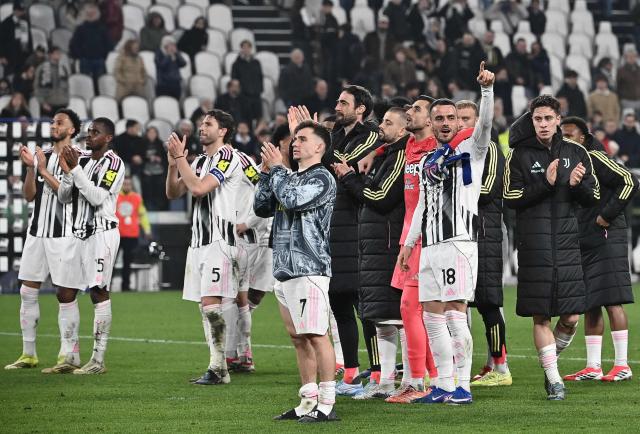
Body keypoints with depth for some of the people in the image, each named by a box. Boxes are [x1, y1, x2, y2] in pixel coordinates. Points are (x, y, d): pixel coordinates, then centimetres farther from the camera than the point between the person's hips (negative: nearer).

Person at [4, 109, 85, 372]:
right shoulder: (43, 156, 13)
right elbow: (29, 195, 10)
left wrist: (44, 170, -13)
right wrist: (30, 167, -4)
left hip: (64, 235, -7)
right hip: (38, 231, 7)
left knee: (65, 295, -6)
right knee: (28, 291, 6)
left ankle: (68, 356, -3)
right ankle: (29, 354, 13)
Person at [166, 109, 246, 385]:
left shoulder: (227, 157, -8)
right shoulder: (200, 161, 19)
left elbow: (199, 187, -18)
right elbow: (173, 193, 17)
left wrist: (180, 158, -10)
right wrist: (173, 164, 1)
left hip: (219, 240, -9)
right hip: (199, 239, 9)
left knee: (211, 302, -15)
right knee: (205, 306, 7)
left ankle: (217, 368, -15)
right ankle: (219, 369, 9)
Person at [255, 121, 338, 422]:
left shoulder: (322, 179, -6)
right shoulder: (289, 178, 20)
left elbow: (291, 200, -19)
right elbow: (262, 208, 20)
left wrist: (277, 168, -5)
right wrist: (266, 173, 10)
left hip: (309, 269, -9)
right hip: (284, 269, 9)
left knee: (316, 336, -11)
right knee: (298, 338, 11)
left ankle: (326, 405, -12)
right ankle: (308, 402, 15)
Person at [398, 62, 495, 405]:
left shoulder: (470, 151, 1)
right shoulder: (427, 161, 21)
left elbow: (484, 124, -17)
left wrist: (486, 89, -32)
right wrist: (409, 243, 20)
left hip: (459, 241, -7)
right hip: (430, 245, 7)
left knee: (455, 313, -11)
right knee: (433, 315, 7)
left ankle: (463, 387, -7)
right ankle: (444, 386, 12)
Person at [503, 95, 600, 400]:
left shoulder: (576, 154, 8)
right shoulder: (520, 155, 1)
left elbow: (592, 198, 10)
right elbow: (510, 198, -5)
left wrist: (577, 184, -12)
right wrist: (545, 183, -15)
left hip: (567, 242, 2)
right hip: (533, 245, -2)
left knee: (571, 317, -2)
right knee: (541, 317, -2)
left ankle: (550, 360, 24)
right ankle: (554, 380, 7)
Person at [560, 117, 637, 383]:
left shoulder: (594, 158, -9)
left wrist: (607, 214, -17)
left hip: (606, 239, -9)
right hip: (582, 243, 9)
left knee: (611, 301, -9)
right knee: (590, 305, 9)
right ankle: (593, 367, 12)